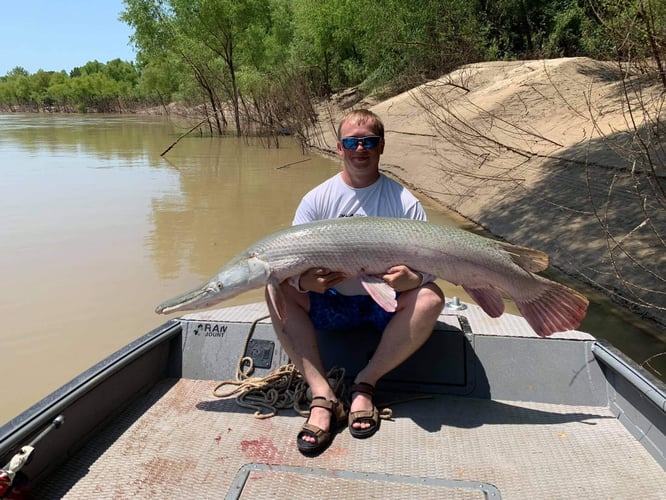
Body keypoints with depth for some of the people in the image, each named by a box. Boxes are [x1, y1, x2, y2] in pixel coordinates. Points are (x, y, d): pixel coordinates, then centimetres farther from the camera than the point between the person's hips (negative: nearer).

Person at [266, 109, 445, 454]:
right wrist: (304, 280, -30)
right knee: (277, 290, -23)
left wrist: (412, 278, -32)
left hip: (386, 305, 0)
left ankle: (365, 384, -17)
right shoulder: (317, 199, 0)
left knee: (430, 298, -28)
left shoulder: (404, 203, -2)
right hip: (330, 302, 1)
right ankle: (322, 397, -26)